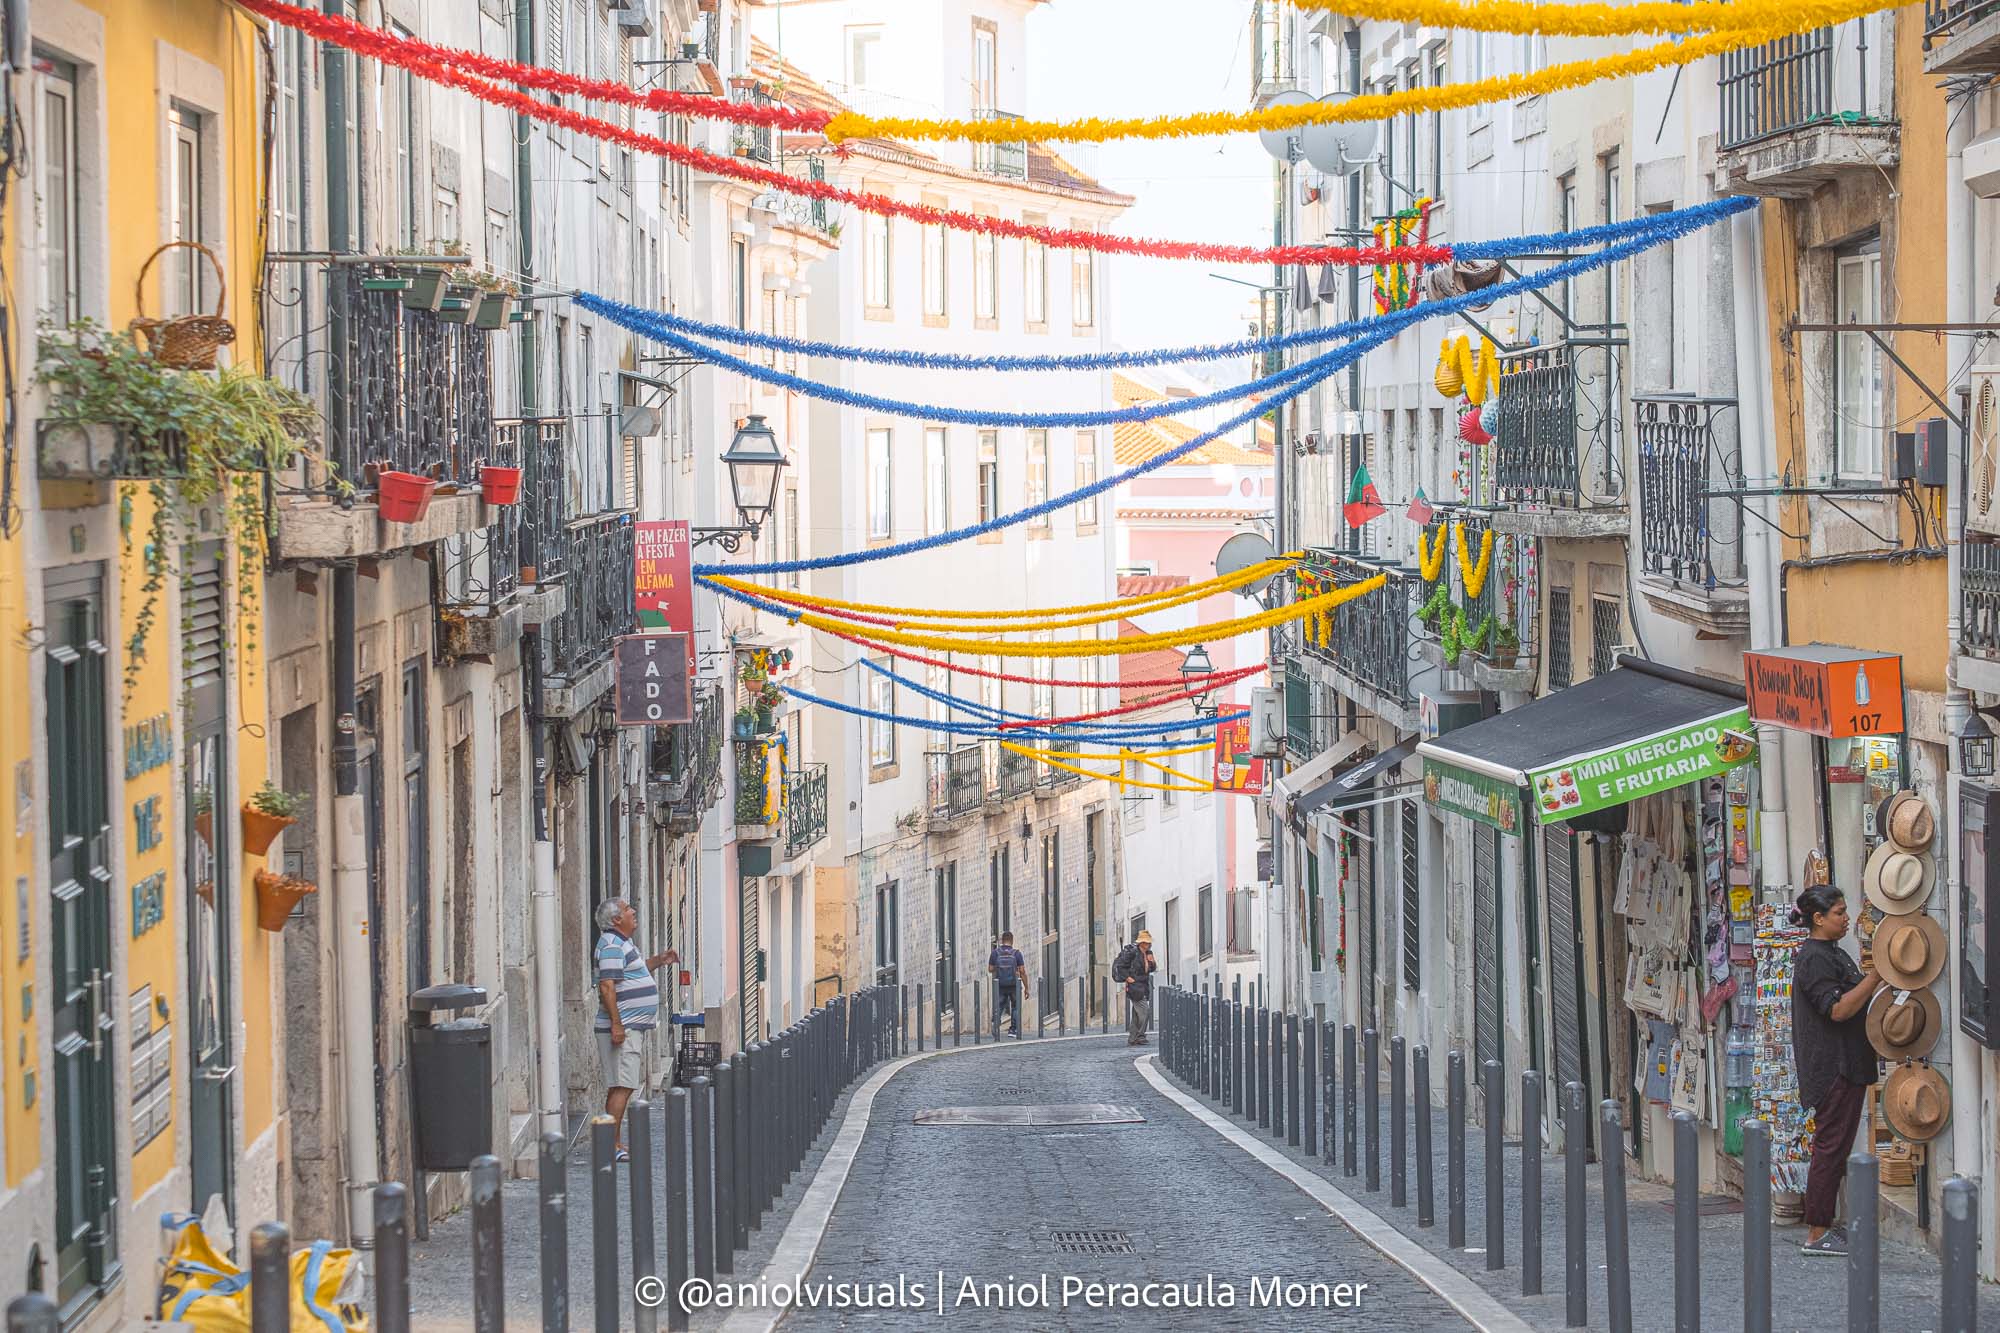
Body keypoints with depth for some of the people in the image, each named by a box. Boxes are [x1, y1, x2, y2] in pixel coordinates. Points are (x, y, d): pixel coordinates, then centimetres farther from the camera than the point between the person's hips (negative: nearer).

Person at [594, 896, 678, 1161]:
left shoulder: (623, 943, 19)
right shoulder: (611, 945, -14)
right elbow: (607, 985, -22)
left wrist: (659, 961, 22)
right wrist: (616, 1025, -26)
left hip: (632, 1027, 11)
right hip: (623, 1028, -11)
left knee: (620, 1086, 12)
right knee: (622, 1086, -14)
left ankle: (615, 1142, 16)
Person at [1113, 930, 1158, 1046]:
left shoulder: (1148, 953, 10)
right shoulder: (1132, 952, -13)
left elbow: (1152, 969, 19)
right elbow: (1119, 966, -12)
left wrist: (1152, 962, -1)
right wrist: (1127, 978, -13)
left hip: (1144, 986, 8)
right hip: (1134, 986, -8)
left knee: (1136, 1014, 9)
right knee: (1144, 1011, -14)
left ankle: (1132, 1039, 13)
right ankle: (1140, 1036, -8)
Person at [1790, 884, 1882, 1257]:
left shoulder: (1831, 953, 16)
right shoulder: (1814, 957, -16)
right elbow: (1838, 1009, -23)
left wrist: (1873, 978, 13)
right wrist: (1875, 977, -25)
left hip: (1845, 1066, 10)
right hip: (1833, 1068, -10)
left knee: (1834, 1148, 13)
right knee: (1831, 1147, -7)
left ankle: (1824, 1225, 19)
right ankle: (1817, 1235, -4)